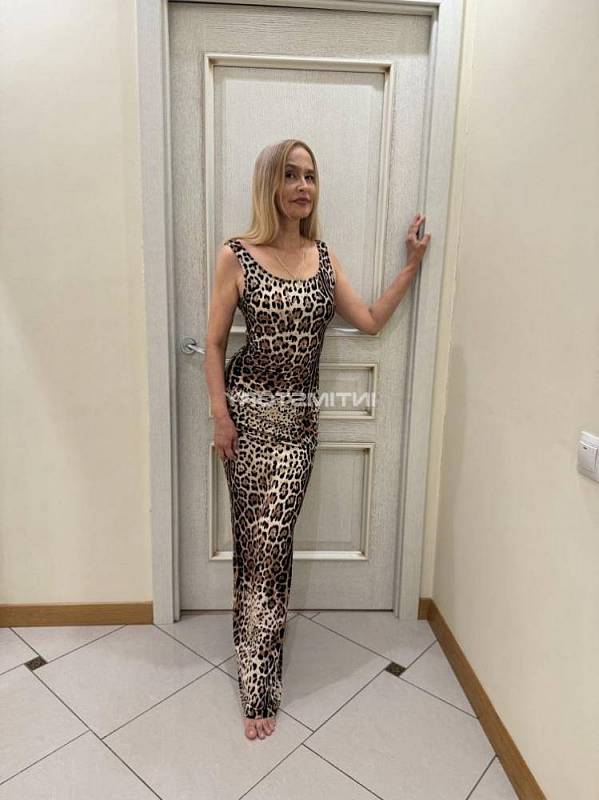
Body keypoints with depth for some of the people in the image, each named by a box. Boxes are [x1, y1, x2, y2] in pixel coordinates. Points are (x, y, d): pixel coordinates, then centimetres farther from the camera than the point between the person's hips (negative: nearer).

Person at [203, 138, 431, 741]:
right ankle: (260, 687, 27)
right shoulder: (237, 255, -4)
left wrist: (412, 263, 10)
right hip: (248, 410, -2)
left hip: (299, 418, 2)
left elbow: (371, 320, 11)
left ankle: (258, 687, 15)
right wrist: (220, 416, -8)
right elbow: (214, 343, -2)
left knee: (269, 539, -4)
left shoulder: (324, 258, 7)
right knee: (258, 539, 6)